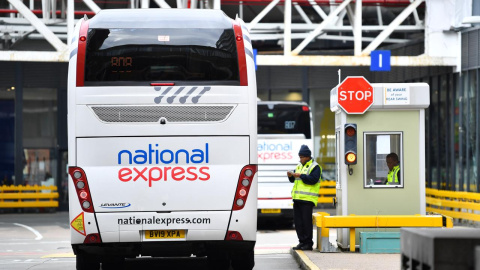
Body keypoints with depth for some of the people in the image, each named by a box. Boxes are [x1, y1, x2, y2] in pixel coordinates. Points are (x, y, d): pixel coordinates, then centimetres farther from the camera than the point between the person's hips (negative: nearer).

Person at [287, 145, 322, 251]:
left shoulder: (315, 167, -3)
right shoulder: (299, 166, 20)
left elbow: (313, 180, -17)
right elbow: (293, 180, 22)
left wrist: (300, 176, -18)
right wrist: (291, 176, 0)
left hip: (308, 199, -8)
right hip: (297, 198, 8)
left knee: (306, 221, -8)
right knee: (298, 221, 6)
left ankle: (308, 243, -3)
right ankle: (302, 242, 13)